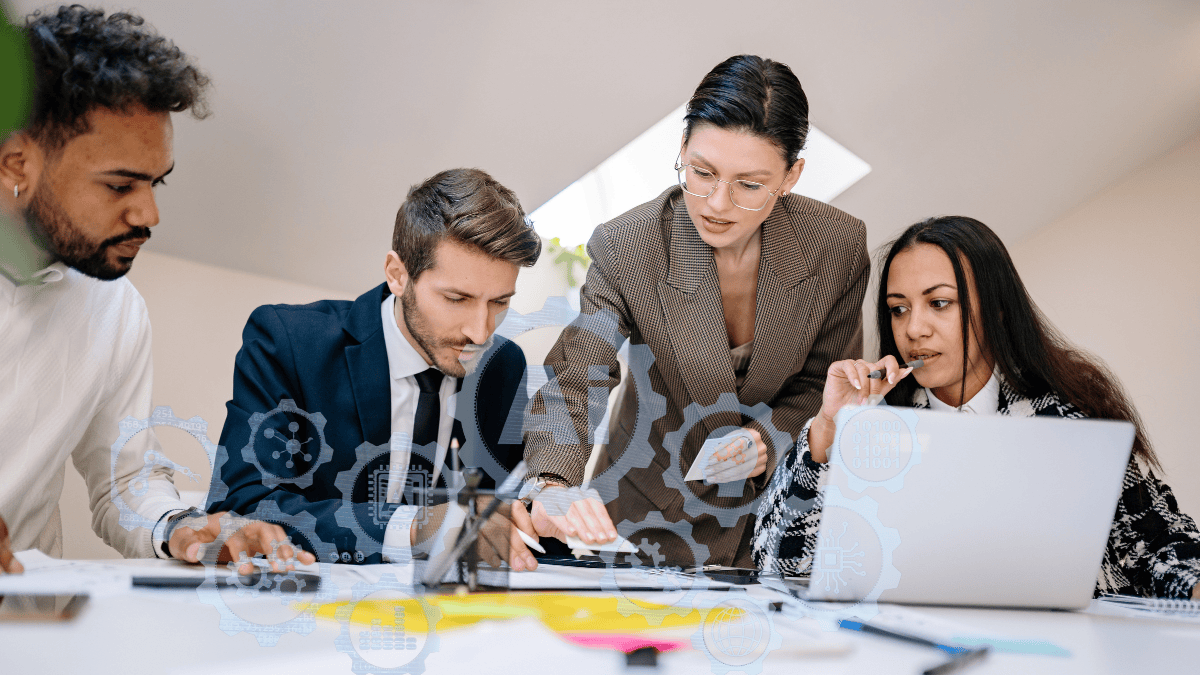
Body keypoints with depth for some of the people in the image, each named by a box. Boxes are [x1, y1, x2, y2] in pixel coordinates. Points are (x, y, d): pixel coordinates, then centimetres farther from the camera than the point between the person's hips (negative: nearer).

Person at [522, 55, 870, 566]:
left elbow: (826, 384, 1)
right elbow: (573, 384, -22)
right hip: (654, 511, -1)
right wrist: (554, 484, -42)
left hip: (783, 511, 1)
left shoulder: (839, 245, -12)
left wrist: (770, 439, -18)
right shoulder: (623, 248, -17)